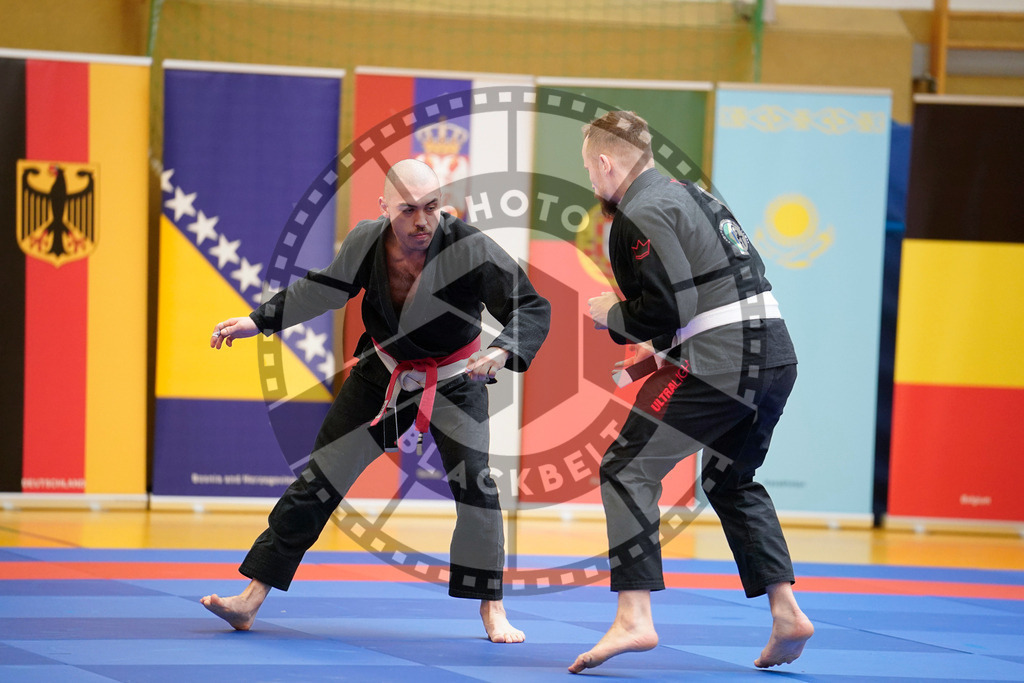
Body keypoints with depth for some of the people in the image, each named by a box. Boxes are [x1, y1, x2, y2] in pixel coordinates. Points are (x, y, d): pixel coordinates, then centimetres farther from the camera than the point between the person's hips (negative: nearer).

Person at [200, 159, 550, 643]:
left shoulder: (470, 249, -28)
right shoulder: (366, 242, -18)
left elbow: (532, 306, -26)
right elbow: (326, 288, 1)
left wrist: (503, 351, -45)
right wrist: (257, 322, -4)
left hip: (454, 381, -3)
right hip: (381, 375, 3)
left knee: (474, 484, -17)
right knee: (318, 481, 1)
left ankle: (492, 609, 1)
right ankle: (250, 601, 5)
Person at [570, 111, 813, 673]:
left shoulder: (639, 216, -7)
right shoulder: (691, 195, 23)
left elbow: (668, 306, -16)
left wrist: (610, 316, 4)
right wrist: (662, 350, 24)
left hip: (721, 364, -10)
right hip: (774, 354, 10)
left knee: (627, 469, -6)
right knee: (732, 481, 25)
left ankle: (634, 619, -15)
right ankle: (786, 613, 19)